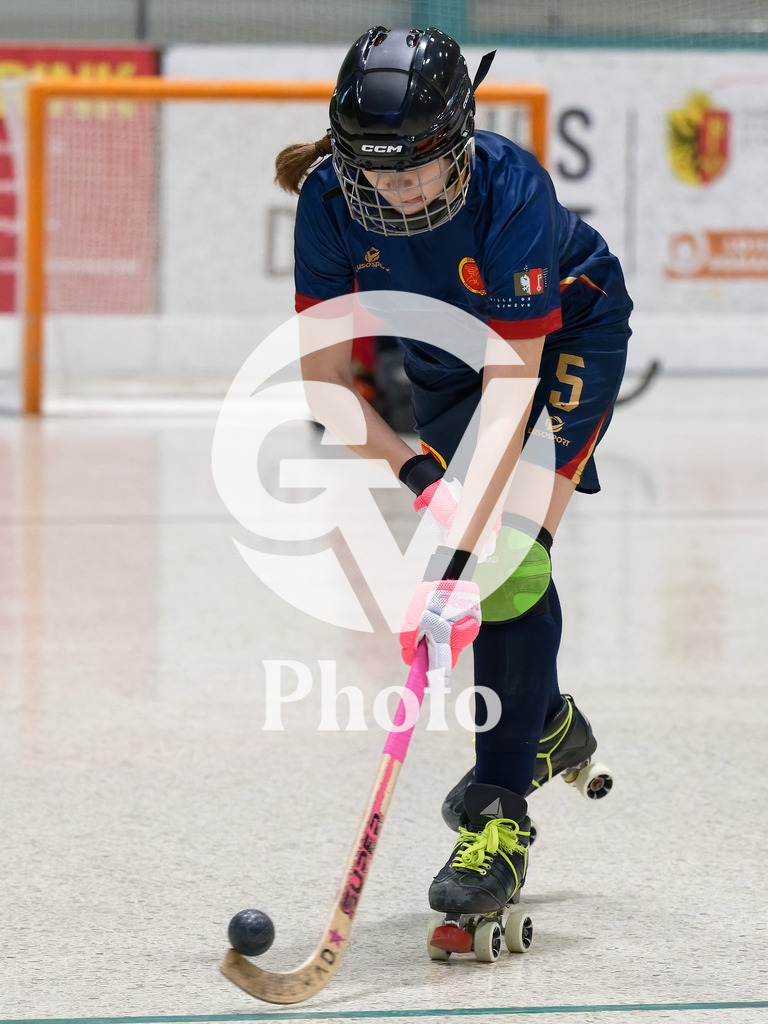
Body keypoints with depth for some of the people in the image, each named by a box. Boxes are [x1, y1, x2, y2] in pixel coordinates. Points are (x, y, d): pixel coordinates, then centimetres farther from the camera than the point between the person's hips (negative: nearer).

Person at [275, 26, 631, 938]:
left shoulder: (510, 190, -39)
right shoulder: (330, 200, -26)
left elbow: (510, 384, -41)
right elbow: (325, 377, -21)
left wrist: (464, 550, -47)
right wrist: (419, 475, -36)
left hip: (567, 334, -5)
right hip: (441, 355, 5)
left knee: (509, 561, -20)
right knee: (464, 557, 9)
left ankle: (501, 812, -15)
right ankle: (548, 726, 38)